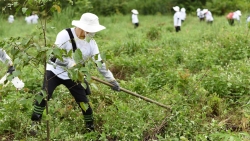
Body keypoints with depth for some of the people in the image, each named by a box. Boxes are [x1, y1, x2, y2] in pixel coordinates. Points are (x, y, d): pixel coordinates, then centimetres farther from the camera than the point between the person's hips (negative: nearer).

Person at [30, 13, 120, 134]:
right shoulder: (65, 35, -20)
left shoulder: (91, 42, -6)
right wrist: (72, 64, -30)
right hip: (55, 71, -3)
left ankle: (91, 128, 24)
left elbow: (99, 63, -3)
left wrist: (111, 80, -5)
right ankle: (34, 124, -9)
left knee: (84, 102, 2)